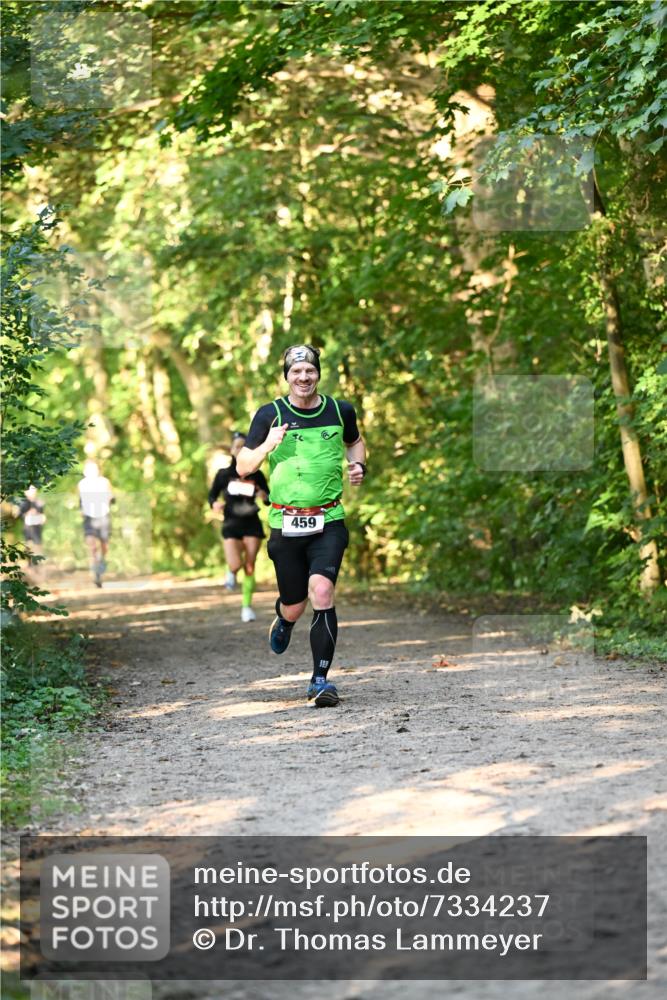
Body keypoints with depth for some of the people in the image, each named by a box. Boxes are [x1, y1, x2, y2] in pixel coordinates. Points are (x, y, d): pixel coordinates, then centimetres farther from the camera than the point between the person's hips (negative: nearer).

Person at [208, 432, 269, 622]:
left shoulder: (256, 475, 1)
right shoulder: (223, 474, -1)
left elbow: (269, 498, 9)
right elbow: (211, 495, 8)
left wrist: (265, 497, -14)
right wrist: (215, 504, -15)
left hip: (252, 524, 1)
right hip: (231, 524, -1)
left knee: (250, 567, -1)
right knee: (236, 565, -17)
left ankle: (247, 606, 11)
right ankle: (231, 573, 21)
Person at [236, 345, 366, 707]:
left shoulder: (340, 410, 5)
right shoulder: (270, 415, -1)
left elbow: (354, 441, 27)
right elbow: (242, 467, 0)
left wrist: (358, 465, 6)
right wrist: (266, 446, -19)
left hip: (328, 522, 0)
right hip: (286, 523, 0)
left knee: (322, 593, -19)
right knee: (294, 606, 8)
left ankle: (320, 680, -11)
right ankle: (283, 619, 48)